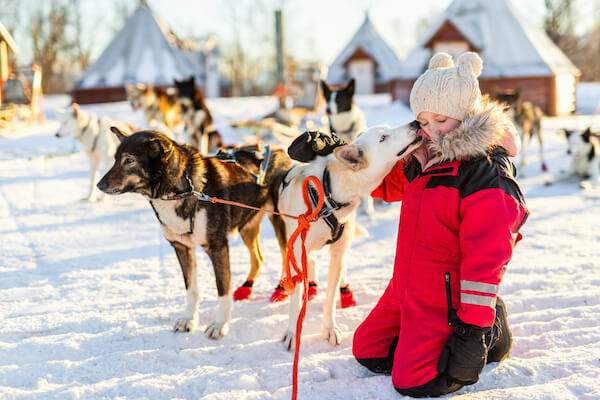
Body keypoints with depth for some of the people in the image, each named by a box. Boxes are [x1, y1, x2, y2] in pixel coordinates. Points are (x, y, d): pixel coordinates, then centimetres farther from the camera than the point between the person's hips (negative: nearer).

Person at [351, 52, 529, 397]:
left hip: (449, 298, -8)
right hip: (408, 288, 8)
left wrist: (476, 322, -23)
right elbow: (388, 185, 27)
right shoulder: (423, 158, 6)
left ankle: (491, 331, 6)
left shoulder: (487, 174, -20)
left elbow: (485, 255, -23)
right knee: (367, 350, 11)